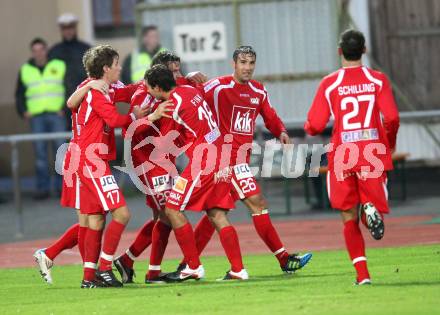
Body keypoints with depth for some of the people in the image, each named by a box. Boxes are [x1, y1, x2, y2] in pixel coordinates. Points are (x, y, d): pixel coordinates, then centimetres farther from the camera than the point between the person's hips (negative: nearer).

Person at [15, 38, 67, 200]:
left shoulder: (59, 66, 4)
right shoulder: (25, 70, 11)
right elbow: (20, 94, 17)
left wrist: (65, 108, -8)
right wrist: (23, 111, 3)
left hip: (57, 115, -2)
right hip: (36, 117, 2)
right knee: (40, 152, -2)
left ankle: (62, 186, 0)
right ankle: (42, 188, -1)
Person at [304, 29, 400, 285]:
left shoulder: (329, 84, 0)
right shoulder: (378, 80, 1)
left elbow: (315, 126, -2)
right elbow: (391, 118, -8)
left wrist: (309, 127, 22)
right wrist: (390, 144, 11)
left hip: (342, 157, 0)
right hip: (373, 154, 0)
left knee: (349, 219, 9)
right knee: (373, 204, 13)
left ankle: (362, 274, -4)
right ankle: (371, 211, -26)